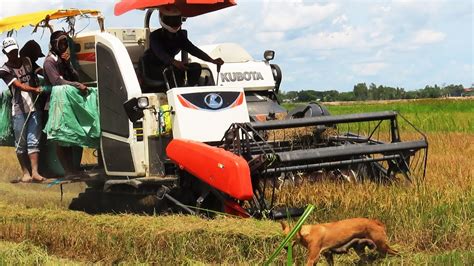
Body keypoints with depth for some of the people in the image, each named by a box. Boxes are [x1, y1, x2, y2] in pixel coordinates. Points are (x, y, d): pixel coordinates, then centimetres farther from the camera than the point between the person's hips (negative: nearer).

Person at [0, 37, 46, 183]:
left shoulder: (27, 61, 11)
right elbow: (19, 85, -17)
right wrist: (35, 89, -32)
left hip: (34, 107, 3)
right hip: (19, 110, -3)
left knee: (33, 141, -3)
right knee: (21, 143, 1)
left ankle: (35, 172, -7)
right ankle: (26, 172, 10)